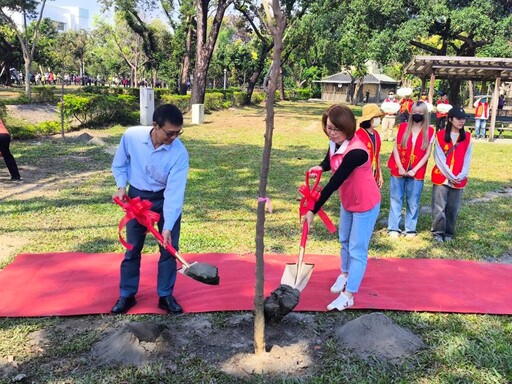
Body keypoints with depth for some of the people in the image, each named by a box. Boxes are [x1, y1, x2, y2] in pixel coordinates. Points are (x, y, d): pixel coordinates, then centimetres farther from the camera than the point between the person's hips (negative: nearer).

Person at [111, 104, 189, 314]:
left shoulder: (180, 153, -27)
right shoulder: (131, 135, -22)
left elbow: (174, 192, -28)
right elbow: (119, 164, -1)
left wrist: (168, 227, -33)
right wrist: (121, 186, -15)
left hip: (166, 198, -1)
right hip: (137, 196, 1)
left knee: (169, 248, 2)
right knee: (132, 248, 8)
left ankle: (165, 296, 19)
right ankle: (127, 295, 24)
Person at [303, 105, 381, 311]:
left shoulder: (356, 152, -35)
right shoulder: (335, 143, -9)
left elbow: (334, 183, -34)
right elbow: (330, 162, 10)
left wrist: (313, 210, -30)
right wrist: (320, 167, -15)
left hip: (366, 205, -9)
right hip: (348, 201, 9)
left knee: (357, 249, -1)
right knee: (345, 240, 24)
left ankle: (348, 296, 6)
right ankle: (345, 274, 46)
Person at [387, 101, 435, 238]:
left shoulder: (429, 131, 0)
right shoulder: (402, 127, 2)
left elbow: (427, 154, -1)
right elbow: (395, 148, 0)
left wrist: (414, 170, -10)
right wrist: (400, 167, -9)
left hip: (416, 173, 0)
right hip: (398, 170, 1)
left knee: (413, 202, 5)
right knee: (396, 200, 6)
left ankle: (410, 229, 15)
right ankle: (393, 228, 13)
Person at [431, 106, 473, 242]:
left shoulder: (467, 137, 5)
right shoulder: (440, 135, -4)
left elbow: (467, 158, 3)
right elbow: (439, 158, -7)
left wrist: (462, 175, -10)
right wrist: (450, 175, -11)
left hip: (459, 179, 2)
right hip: (441, 177, -2)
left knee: (453, 208, 7)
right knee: (439, 207, -1)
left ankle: (449, 233, 21)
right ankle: (438, 232, 12)